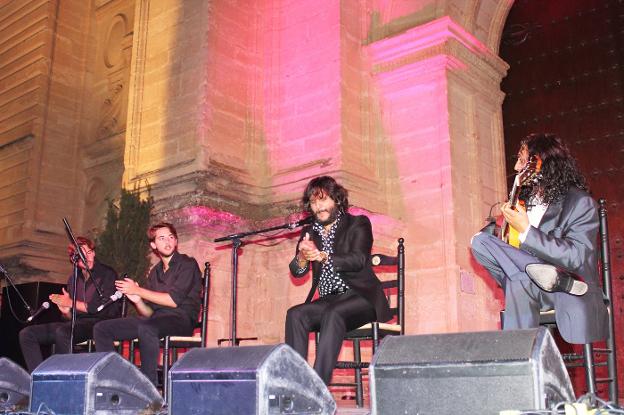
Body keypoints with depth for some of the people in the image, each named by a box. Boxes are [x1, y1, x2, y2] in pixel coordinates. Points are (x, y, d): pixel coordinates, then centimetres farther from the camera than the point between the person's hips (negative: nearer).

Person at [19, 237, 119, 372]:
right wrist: (66, 312, -7)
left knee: (62, 332, -35)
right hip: (76, 324, 7)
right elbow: (70, 316, 18)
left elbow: (104, 308, -12)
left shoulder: (107, 274, -1)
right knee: (27, 334, -7)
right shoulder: (74, 279, 18)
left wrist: (72, 303, -6)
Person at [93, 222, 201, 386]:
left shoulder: (187, 264, 0)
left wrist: (138, 291, -7)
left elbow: (174, 300, -12)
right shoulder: (155, 272, 19)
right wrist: (138, 301, -9)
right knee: (101, 329, -3)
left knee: (146, 328, -39)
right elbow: (149, 313, 14)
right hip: (156, 319, 7)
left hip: (181, 319, -7)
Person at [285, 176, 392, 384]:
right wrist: (302, 257, -19)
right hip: (327, 301, 4)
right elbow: (297, 272, 5)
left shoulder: (358, 224, 4)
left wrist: (322, 256, -28)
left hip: (360, 297, -4)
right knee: (295, 314, -23)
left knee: (332, 314, -34)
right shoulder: (309, 233, 16)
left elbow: (358, 260, -14)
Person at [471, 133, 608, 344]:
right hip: (525, 287, 7)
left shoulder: (581, 204, -8)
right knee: (479, 241, -17)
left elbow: (577, 258, -20)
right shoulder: (523, 197, 11)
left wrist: (526, 231, -25)